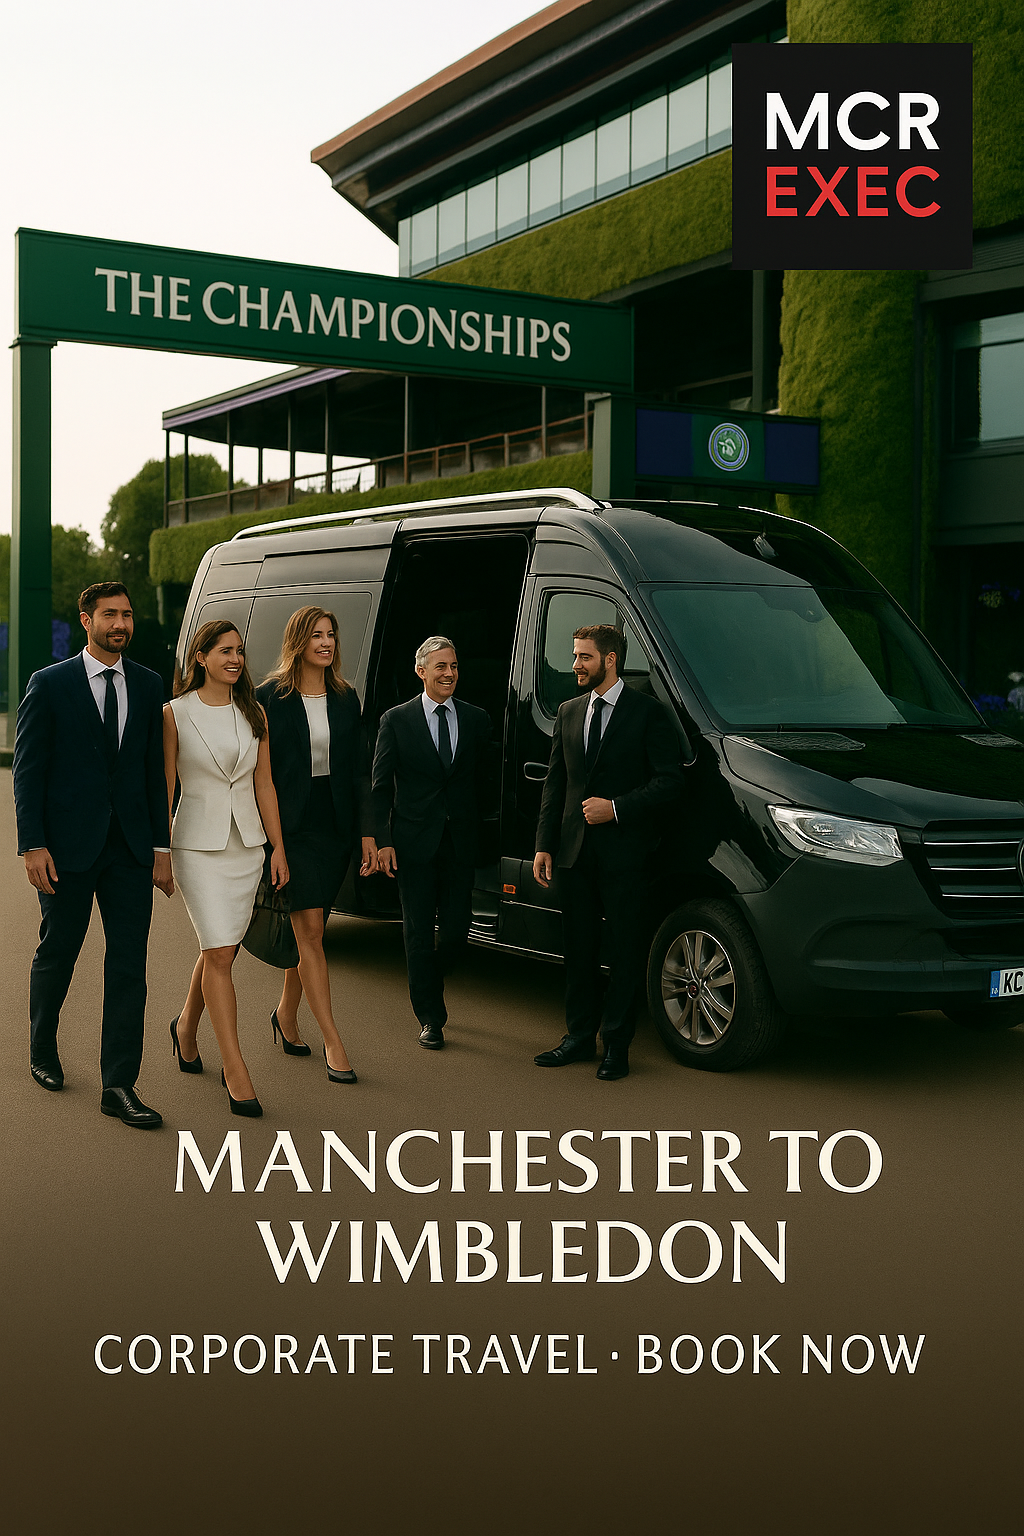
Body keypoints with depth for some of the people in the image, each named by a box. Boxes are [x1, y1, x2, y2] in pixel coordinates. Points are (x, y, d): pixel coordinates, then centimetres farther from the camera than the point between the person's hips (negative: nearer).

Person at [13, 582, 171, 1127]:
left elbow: (156, 770, 8)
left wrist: (161, 845, 4)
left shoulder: (148, 686, 7)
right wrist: (33, 845, -11)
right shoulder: (49, 684, -2)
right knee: (57, 954, 12)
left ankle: (119, 1086, 3)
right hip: (68, 846, -2)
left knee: (129, 964, -1)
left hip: (130, 847, 3)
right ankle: (42, 1050, 37)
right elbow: (28, 769, -4)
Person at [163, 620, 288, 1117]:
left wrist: (279, 847, 7)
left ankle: (186, 1027, 38)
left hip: (246, 843, 4)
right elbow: (164, 788, -2)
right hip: (198, 843, -4)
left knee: (219, 950, 11)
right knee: (220, 952, -10)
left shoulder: (253, 714, 8)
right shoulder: (175, 714, -3)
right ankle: (236, 1073, -8)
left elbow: (264, 785, 10)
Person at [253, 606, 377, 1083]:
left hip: (335, 824, 5)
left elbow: (359, 770, 10)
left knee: (308, 931, 12)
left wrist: (367, 832, 4)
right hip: (290, 824, -4)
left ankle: (286, 1014, 32)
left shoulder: (346, 699, 9)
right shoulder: (270, 697, -4)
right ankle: (333, 1042, -8)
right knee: (310, 929, -8)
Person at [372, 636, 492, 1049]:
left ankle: (428, 987, 33)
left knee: (457, 929, 4)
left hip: (461, 841, 2)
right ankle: (429, 1017, 14)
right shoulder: (396, 720, -1)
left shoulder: (476, 719, 6)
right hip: (414, 842, -2)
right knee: (419, 933, 3)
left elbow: (481, 781, 10)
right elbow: (380, 786, 0)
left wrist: (476, 828, 4)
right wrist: (383, 840, -7)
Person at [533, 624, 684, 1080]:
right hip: (576, 850, 5)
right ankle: (580, 1037, 22)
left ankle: (616, 1044, 10)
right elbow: (554, 782, 14)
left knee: (624, 951, 2)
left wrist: (615, 808, -16)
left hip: (625, 851, -5)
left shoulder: (648, 713, -4)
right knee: (578, 948, 11)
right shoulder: (569, 713, 12)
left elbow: (670, 781, -8)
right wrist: (544, 844, 7)